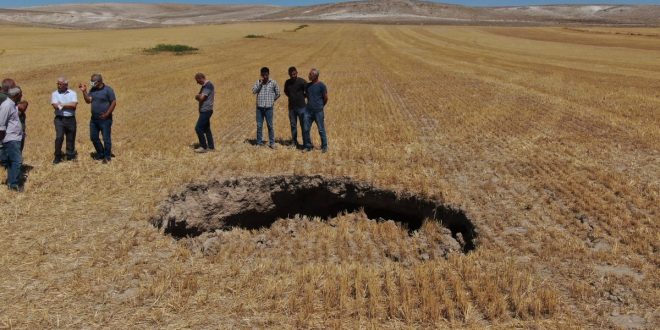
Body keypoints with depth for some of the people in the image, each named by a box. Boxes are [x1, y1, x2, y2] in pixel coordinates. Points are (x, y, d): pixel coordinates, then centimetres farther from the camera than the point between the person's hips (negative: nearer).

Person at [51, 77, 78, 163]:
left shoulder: (72, 93, 6)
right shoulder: (55, 94, 5)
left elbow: (74, 105, -10)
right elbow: (55, 105, -11)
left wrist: (62, 105, -8)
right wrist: (68, 105, -8)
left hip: (71, 119, 1)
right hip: (59, 119, -1)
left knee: (71, 138, 7)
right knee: (59, 137, -13)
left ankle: (70, 155, 23)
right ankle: (57, 157, -3)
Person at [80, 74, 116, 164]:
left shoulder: (108, 90, -10)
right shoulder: (92, 90, 8)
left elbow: (114, 102, -11)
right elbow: (88, 101, 0)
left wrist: (107, 114, -15)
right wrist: (84, 91, -12)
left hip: (105, 119, -7)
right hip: (94, 119, 7)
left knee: (106, 138, -1)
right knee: (94, 137, 12)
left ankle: (107, 156, 11)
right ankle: (101, 154, 29)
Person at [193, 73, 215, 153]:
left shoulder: (208, 86, -17)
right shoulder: (205, 86, 16)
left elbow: (201, 98, -22)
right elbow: (198, 97, 16)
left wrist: (198, 96, -1)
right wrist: (198, 96, -6)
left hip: (206, 111, -10)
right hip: (204, 110, 10)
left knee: (198, 128, -10)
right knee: (206, 129, 12)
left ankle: (203, 147, -3)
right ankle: (211, 147, 17)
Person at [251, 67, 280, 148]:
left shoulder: (273, 83, 1)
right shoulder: (258, 82, 6)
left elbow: (278, 94, 11)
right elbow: (254, 91, -8)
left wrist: (272, 100, 4)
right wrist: (260, 83, -13)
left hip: (269, 108, -2)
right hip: (259, 108, 2)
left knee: (270, 125, 1)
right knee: (259, 126, 6)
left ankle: (272, 143, 10)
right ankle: (259, 142, 14)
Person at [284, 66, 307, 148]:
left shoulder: (302, 82, -9)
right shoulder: (287, 82, 5)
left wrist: (302, 97, -2)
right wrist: (291, 97, 9)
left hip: (301, 107, -4)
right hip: (291, 107, 4)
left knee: (303, 125, -2)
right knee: (293, 125, 10)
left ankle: (305, 143, 4)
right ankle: (294, 143, 19)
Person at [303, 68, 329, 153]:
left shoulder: (321, 86, -7)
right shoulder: (308, 85, 9)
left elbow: (326, 98, -1)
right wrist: (310, 104, 14)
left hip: (318, 111, -5)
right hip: (308, 111, 5)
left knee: (321, 130, 2)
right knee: (305, 130, 3)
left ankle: (324, 147, 13)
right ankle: (308, 146, 14)